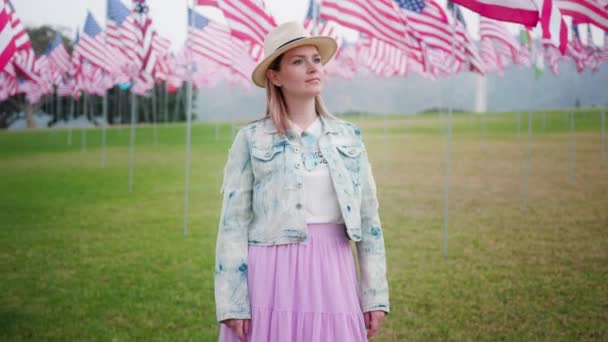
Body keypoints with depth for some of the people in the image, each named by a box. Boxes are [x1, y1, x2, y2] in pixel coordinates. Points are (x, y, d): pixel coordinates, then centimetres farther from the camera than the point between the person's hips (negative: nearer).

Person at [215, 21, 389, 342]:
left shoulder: (348, 136, 7)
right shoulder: (251, 139, -2)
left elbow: (369, 219, 8)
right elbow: (233, 223, -4)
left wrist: (375, 295, 4)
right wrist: (232, 303, -9)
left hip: (331, 273, 3)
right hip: (271, 277, -2)